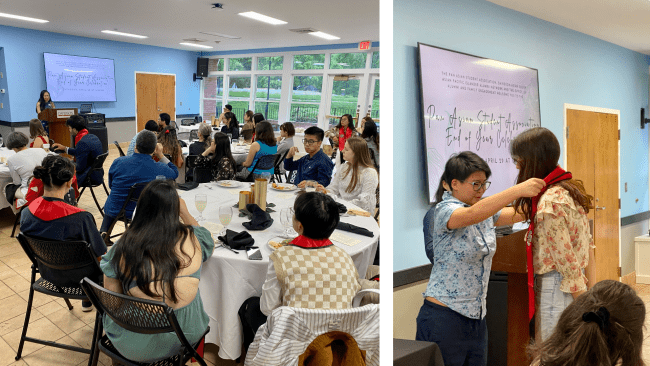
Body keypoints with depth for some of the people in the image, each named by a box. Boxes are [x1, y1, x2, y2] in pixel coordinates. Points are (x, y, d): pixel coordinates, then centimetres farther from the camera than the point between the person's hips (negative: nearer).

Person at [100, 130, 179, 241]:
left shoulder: (118, 162, -15)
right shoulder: (160, 169, -20)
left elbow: (111, 185, 3)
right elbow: (175, 173, 4)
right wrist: (161, 155, 0)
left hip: (115, 211, 2)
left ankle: (104, 233, 33)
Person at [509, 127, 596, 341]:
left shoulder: (549, 202, -20)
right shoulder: (570, 188, 10)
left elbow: (565, 257, -19)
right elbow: (587, 244, 14)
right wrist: (591, 288, 17)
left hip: (558, 286, -9)